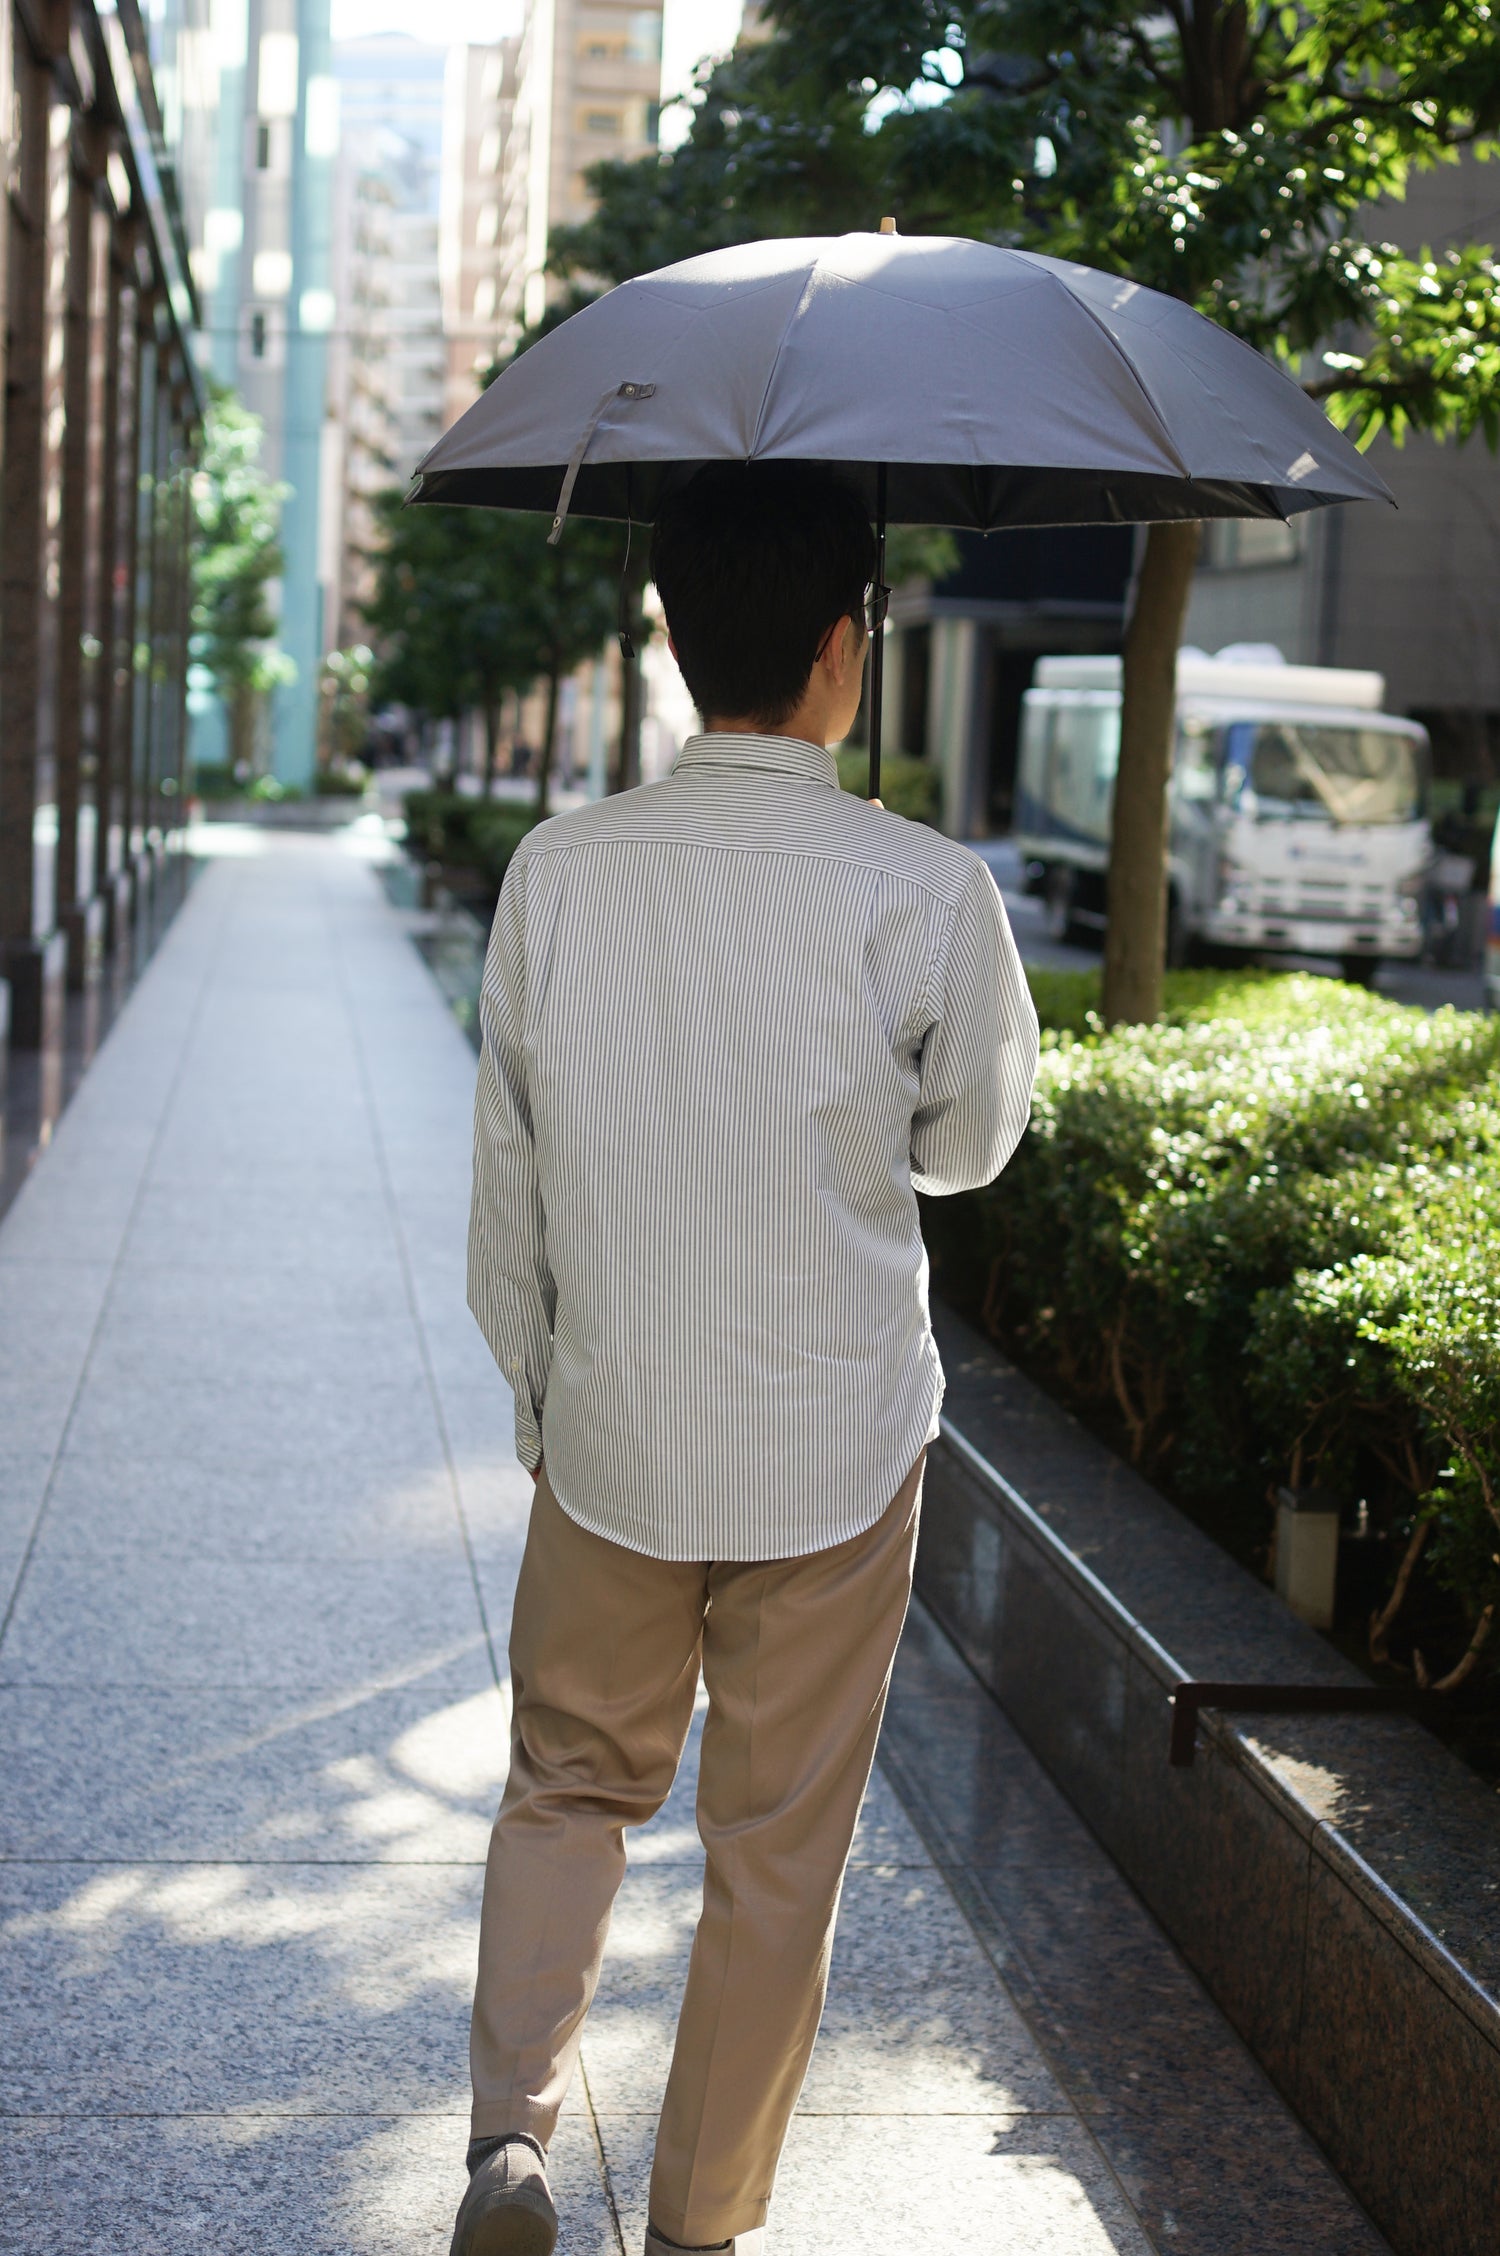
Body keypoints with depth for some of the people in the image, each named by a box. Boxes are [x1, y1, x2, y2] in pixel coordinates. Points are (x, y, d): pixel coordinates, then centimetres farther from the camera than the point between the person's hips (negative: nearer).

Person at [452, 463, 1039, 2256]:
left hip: (609, 1435, 2)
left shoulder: (557, 875, -8)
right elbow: (972, 1143, 1)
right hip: (838, 1447, -2)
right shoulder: (924, 893, -16)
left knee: (570, 1785, 23)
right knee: (779, 1848, 14)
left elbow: (508, 1170, 1)